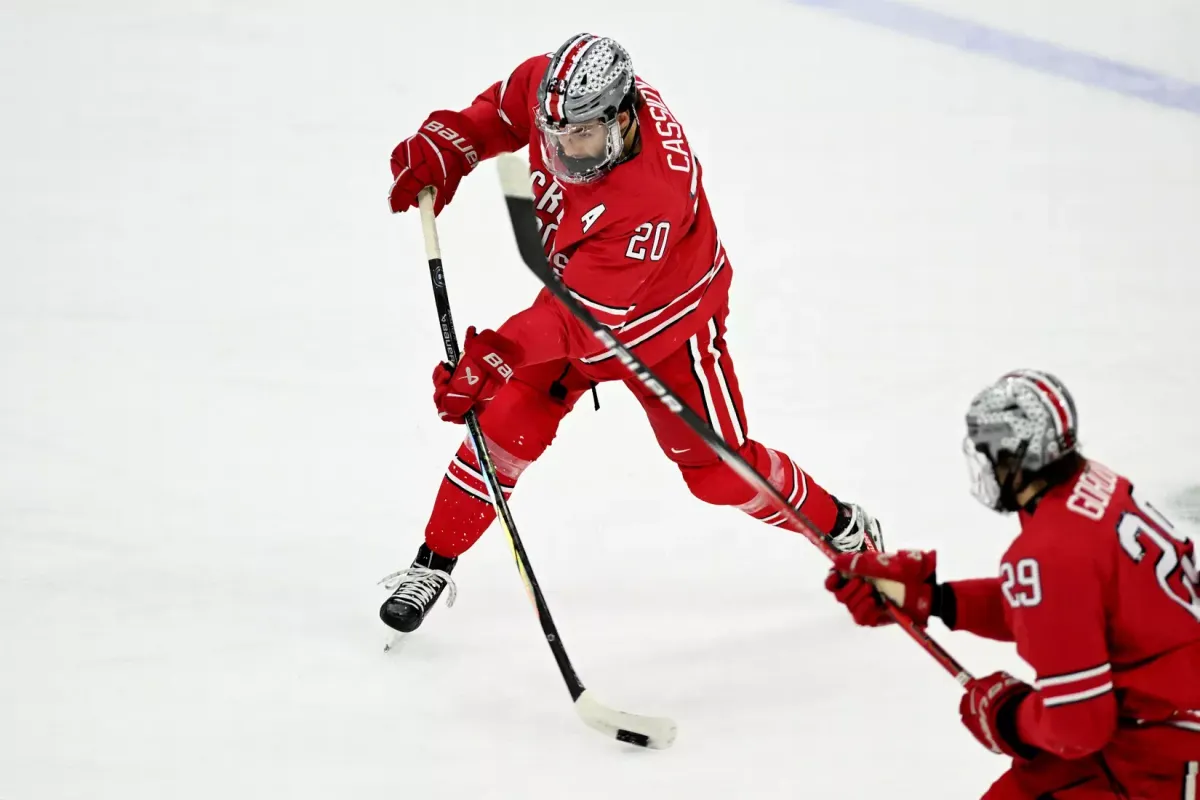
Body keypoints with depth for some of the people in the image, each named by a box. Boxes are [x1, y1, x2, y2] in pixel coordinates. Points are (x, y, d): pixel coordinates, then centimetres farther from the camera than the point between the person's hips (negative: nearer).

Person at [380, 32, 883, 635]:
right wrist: (436, 156, -18)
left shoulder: (655, 197, -43)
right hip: (577, 296, 5)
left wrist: (497, 357, -46)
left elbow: (586, 312, -40)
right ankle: (433, 565, 5)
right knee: (507, 427, -9)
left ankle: (845, 531, 28)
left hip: (667, 320, -5)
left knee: (719, 469, 4)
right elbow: (494, 115, -1)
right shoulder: (548, 87, -26)